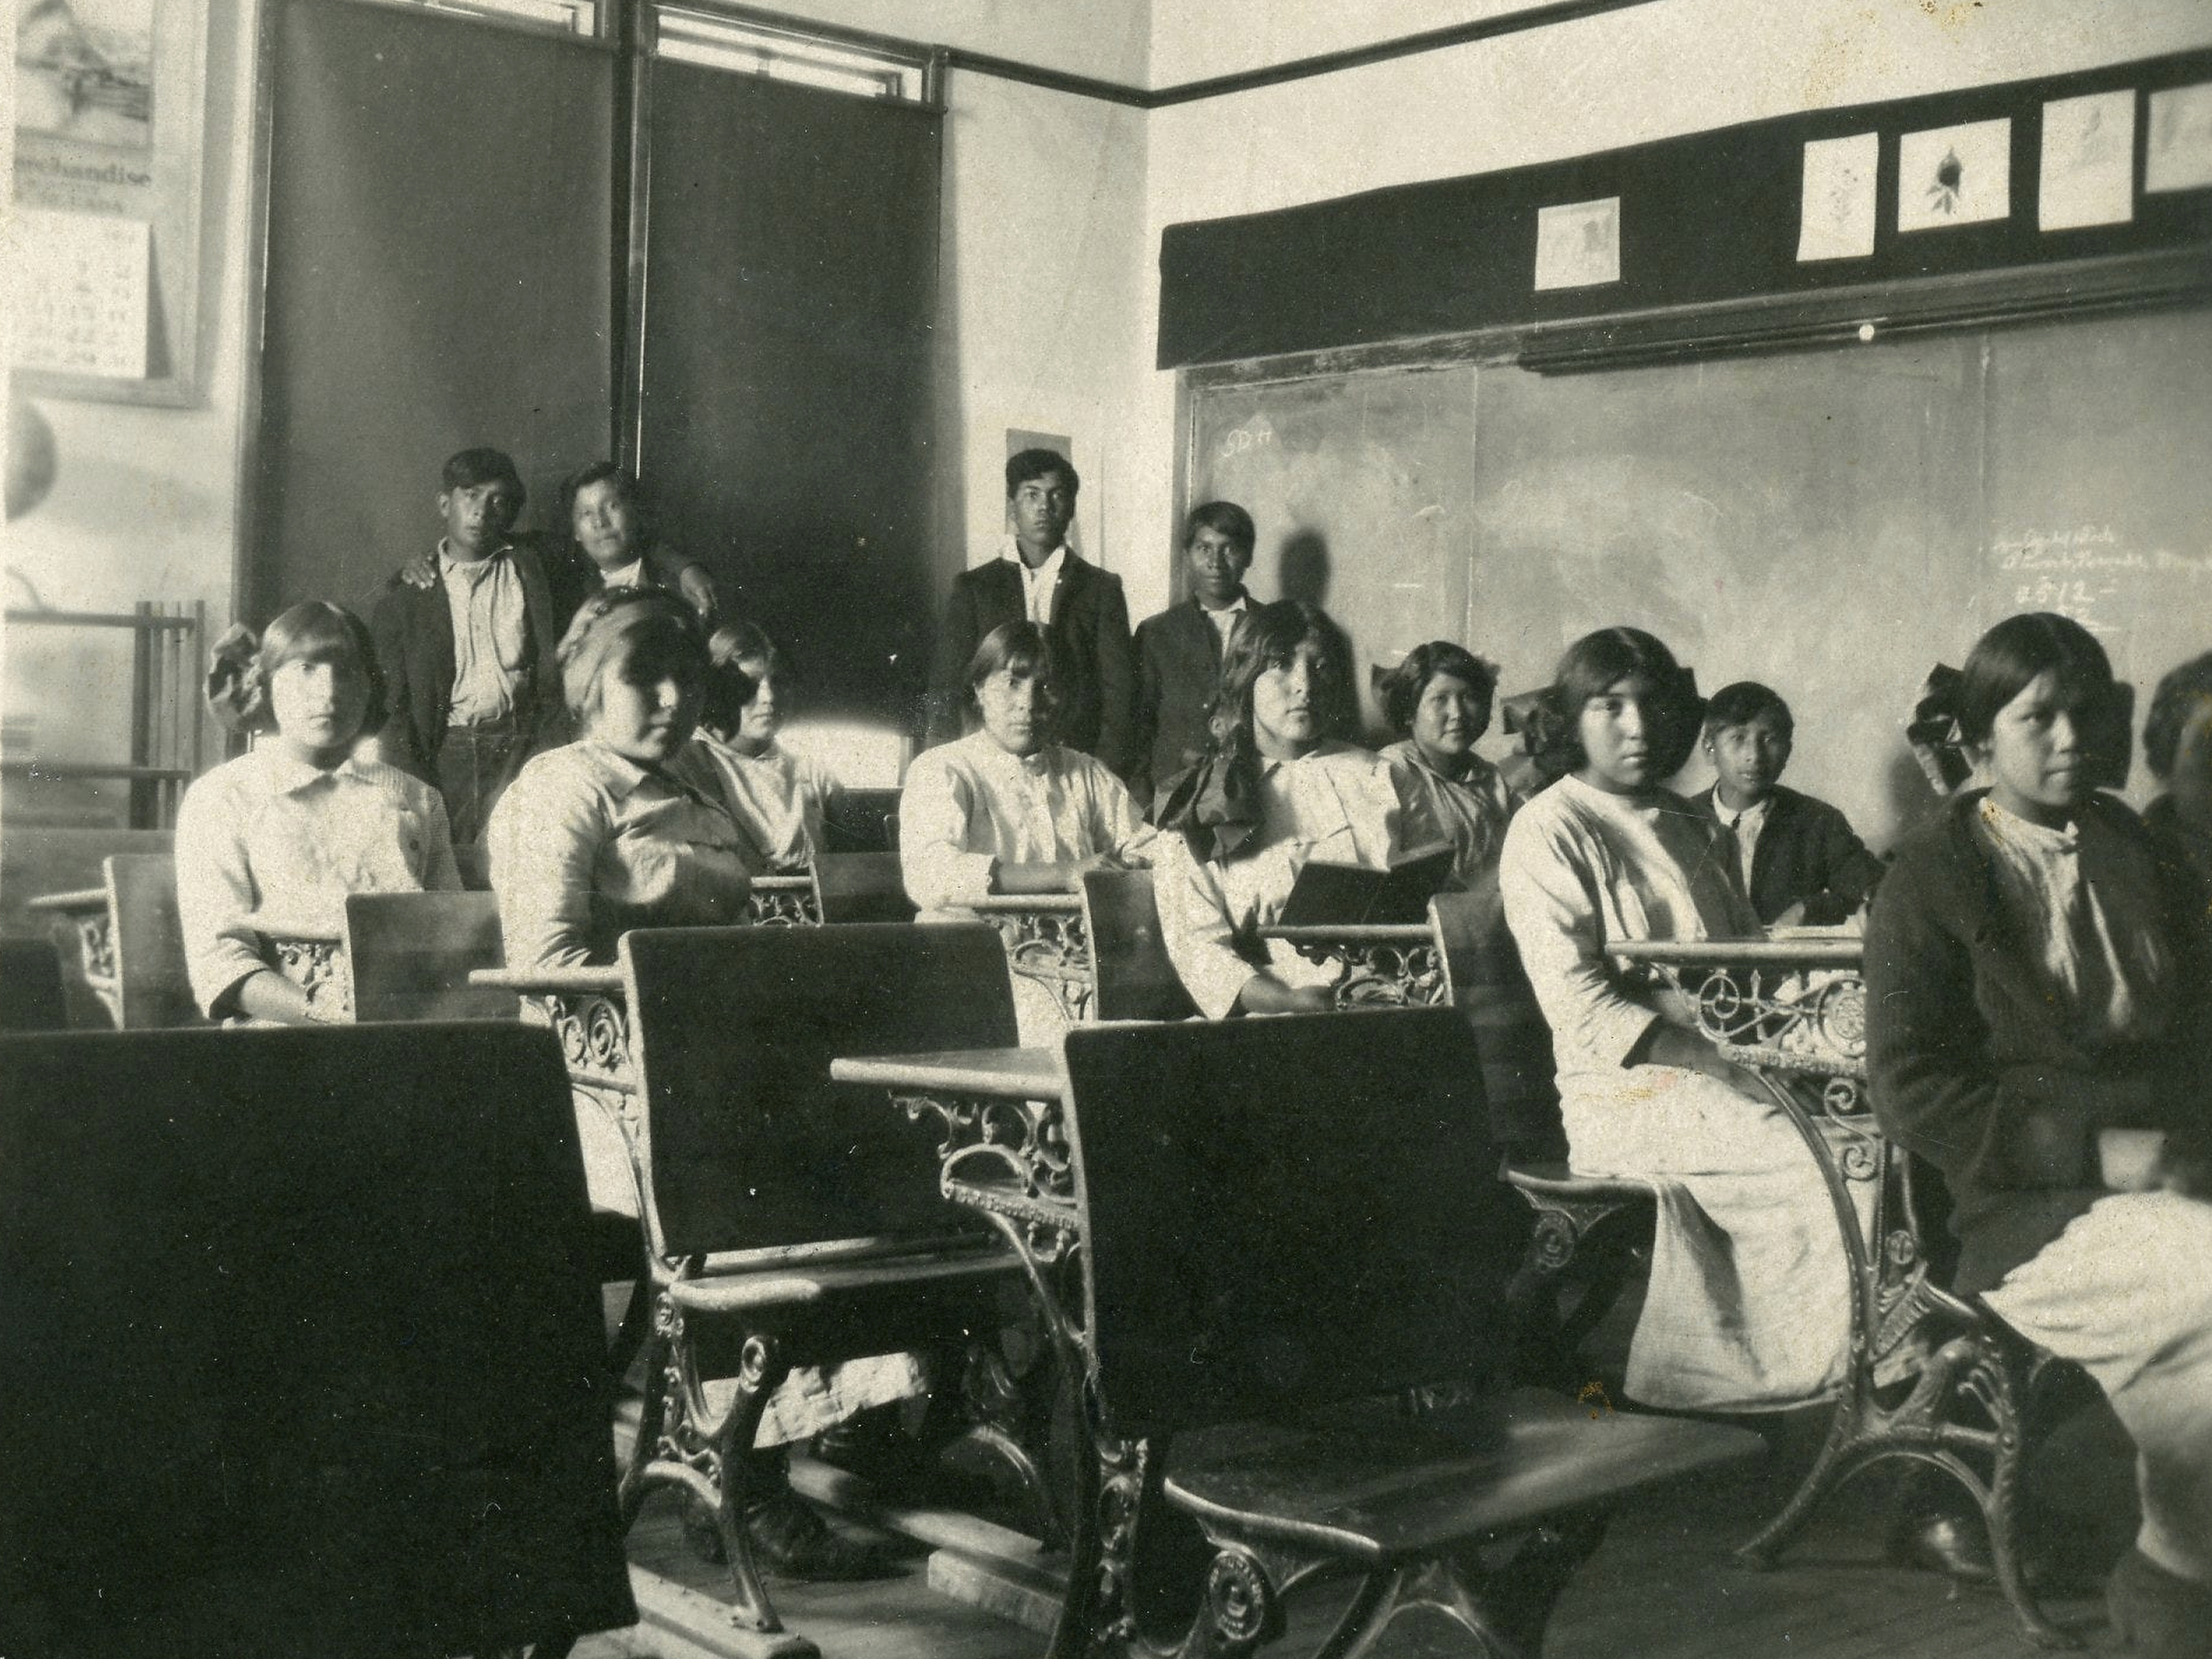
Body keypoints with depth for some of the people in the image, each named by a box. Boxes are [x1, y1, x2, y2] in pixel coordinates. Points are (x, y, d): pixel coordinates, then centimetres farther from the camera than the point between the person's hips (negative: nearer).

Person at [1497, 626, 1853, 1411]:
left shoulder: (1693, 827, 22)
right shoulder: (1547, 832, -1)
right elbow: (1577, 1004, -11)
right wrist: (1700, 1056, -20)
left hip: (1726, 1074, 7)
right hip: (1630, 1092, -7)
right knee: (1831, 1164, -27)